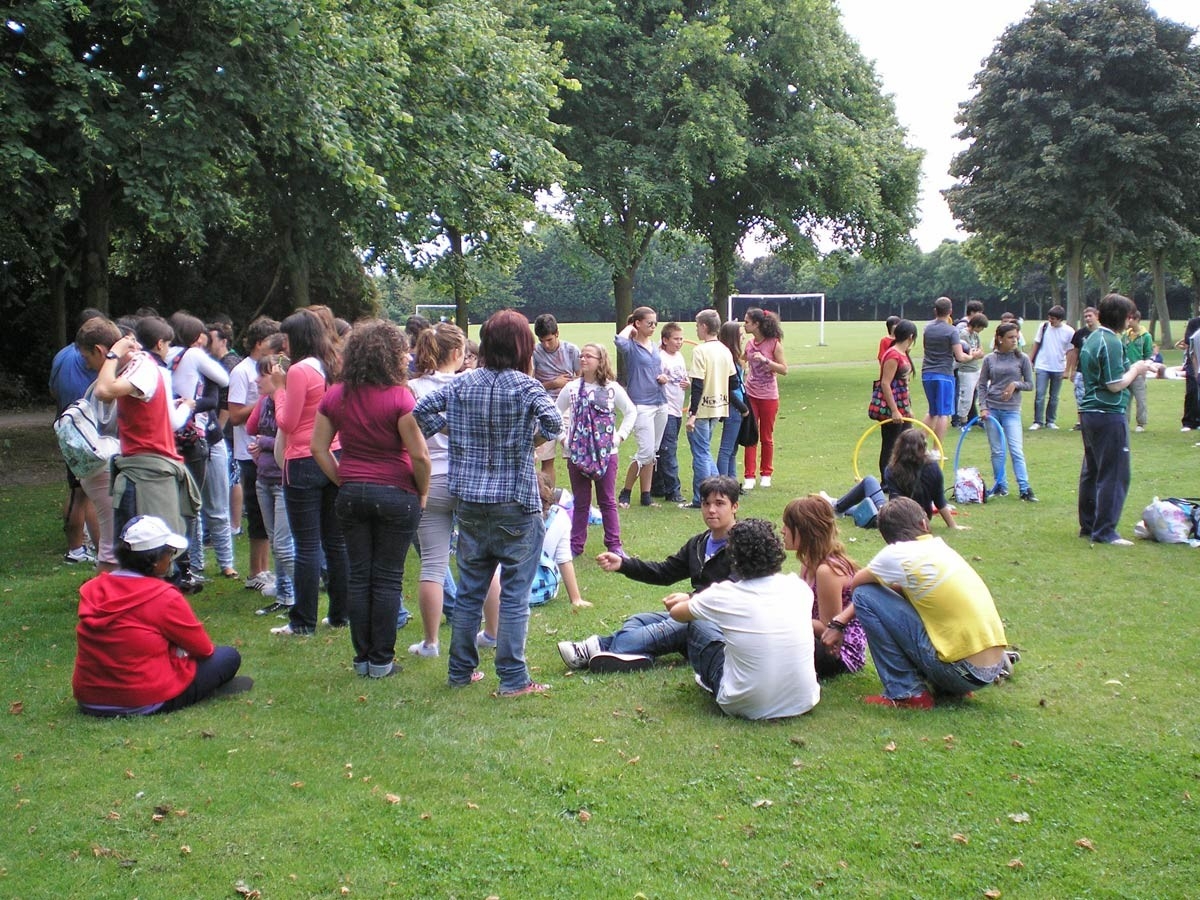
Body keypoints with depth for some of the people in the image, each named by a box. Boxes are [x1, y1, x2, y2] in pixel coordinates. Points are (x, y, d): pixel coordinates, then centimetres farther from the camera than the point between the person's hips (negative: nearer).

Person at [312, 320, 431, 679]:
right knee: (388, 579, 4)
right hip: (396, 495, -4)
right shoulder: (399, 397, -15)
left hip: (351, 495, 4)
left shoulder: (335, 396, 3)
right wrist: (422, 491, -2)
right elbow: (418, 454, -16)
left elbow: (319, 448, 4)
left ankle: (362, 657, 18)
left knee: (358, 576, 11)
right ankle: (382, 660, 10)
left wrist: (343, 480, 10)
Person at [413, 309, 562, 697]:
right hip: (515, 505, -4)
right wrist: (535, 437, -3)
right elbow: (554, 422, -23)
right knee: (514, 595, 3)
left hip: (471, 503, 5)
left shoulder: (462, 384, 2)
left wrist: (452, 431, 11)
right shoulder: (526, 386, -11)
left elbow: (420, 410, 4)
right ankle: (513, 679, 6)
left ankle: (460, 671, 24)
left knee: (468, 590, 15)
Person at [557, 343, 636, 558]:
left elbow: (631, 411, 5)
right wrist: (563, 436, 2)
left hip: (606, 453, -1)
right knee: (580, 502, 9)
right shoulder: (572, 388, 0)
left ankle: (614, 544, 13)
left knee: (608, 501, 6)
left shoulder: (612, 388, -3)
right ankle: (576, 544, 16)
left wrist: (620, 436, -1)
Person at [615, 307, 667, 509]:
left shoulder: (655, 346, 15)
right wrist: (629, 328, -11)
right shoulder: (631, 346, -8)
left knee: (652, 453, 9)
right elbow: (619, 340, -32)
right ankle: (625, 493, 3)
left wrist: (663, 378, 3)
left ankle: (646, 496, 16)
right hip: (641, 405, -7)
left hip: (660, 404, 7)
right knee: (646, 452, -12)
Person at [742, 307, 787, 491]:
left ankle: (766, 474, 22)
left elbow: (784, 370, -11)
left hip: (768, 396, -4)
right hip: (750, 395, 4)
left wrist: (765, 360, -21)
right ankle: (749, 477, 2)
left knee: (766, 437, 9)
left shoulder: (774, 343, -10)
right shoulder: (749, 344, 4)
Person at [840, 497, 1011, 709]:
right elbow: (898, 589, 21)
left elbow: (855, 583, 7)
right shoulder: (940, 548, 13)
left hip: (961, 672, -8)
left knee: (865, 596, -3)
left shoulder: (898, 554, -9)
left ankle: (906, 693, 0)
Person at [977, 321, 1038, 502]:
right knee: (997, 451, 6)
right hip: (991, 409, 1)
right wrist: (983, 407, -4)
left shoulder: (1022, 358, 2)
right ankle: (1001, 486, 15)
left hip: (1011, 410, -1)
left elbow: (1030, 384, 6)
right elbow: (982, 385, 7)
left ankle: (1025, 488, -5)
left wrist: (1015, 384, -13)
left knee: (1016, 450, -8)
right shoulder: (989, 359, 4)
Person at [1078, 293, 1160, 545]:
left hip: (1089, 411, 10)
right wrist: (1136, 370, -4)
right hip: (1109, 415, -10)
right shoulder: (1110, 342, -17)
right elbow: (1115, 385, -19)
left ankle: (1088, 525, 21)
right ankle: (1104, 531, -3)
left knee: (1091, 471, 15)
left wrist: (1132, 368, 14)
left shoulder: (1092, 339, 13)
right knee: (1115, 475, -4)